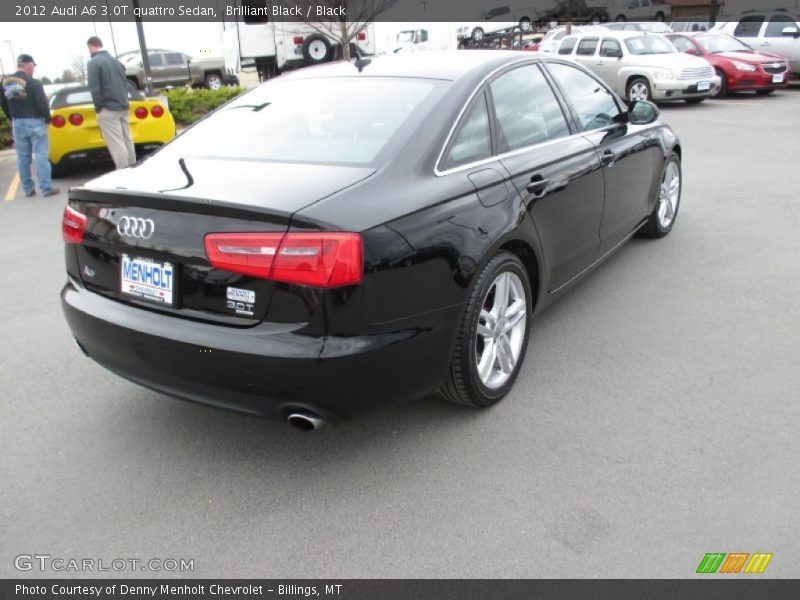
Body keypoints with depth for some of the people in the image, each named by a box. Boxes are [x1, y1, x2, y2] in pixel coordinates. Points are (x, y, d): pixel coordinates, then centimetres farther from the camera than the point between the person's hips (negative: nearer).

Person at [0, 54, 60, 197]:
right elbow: (42, 104, -16)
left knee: (23, 157, 11)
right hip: (35, 122, -5)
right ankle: (46, 188, -5)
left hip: (17, 123, 5)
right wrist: (48, 119, 2)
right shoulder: (34, 83, -15)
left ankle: (28, 188, 15)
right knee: (41, 156, -3)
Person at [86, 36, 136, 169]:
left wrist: (98, 108, -6)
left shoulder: (93, 63, -9)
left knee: (116, 143, -6)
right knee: (127, 140, 11)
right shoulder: (116, 61, 14)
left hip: (108, 109, -7)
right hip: (123, 106, 7)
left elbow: (95, 89, -14)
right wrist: (123, 101, 17)